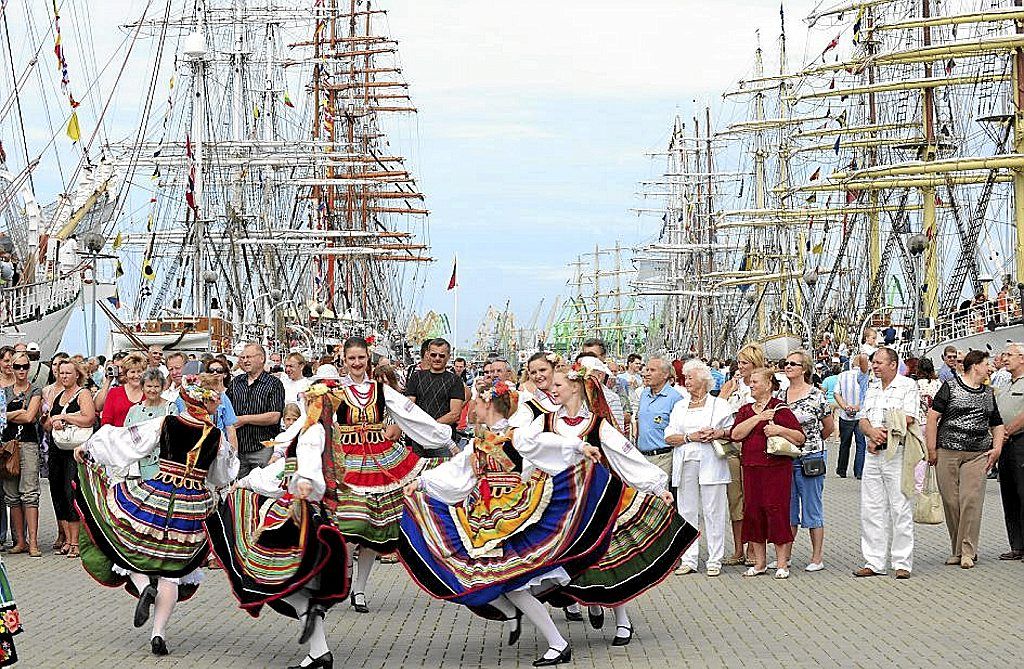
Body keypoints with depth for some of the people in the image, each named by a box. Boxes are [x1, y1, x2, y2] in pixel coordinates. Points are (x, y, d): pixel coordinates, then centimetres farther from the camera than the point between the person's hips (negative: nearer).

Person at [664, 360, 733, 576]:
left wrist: (719, 433, -12)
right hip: (685, 463, 4)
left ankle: (715, 561, 2)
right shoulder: (679, 406, 18)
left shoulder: (720, 405, 8)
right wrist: (690, 437, -8)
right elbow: (669, 437, 8)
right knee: (686, 512, 3)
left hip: (711, 464, -3)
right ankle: (688, 560, 8)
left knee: (713, 512, -3)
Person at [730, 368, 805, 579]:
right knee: (753, 511, 6)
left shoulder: (780, 409, -2)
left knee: (777, 510, -6)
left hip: (776, 466, -6)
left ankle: (782, 564, 1)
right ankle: (759, 563, 16)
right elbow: (735, 434, -2)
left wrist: (780, 430, -17)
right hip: (751, 467, 6)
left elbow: (800, 438, -2)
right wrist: (758, 418, -9)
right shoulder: (745, 410, 15)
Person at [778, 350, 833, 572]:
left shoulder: (816, 395, -7)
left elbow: (829, 427, 4)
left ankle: (817, 558, 7)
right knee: (788, 508, 10)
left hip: (810, 459, -5)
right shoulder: (781, 395, 8)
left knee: (812, 509, 1)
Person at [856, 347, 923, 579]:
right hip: (873, 454, 7)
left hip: (897, 454, -7)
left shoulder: (908, 386, -3)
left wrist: (882, 435, -11)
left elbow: (908, 420, -13)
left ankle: (902, 563, 1)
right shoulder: (872, 389, 18)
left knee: (901, 509, -4)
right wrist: (872, 432, -10)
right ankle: (874, 562, 10)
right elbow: (864, 420, 12)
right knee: (871, 509, 6)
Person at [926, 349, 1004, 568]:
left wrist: (997, 448, 9)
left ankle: (968, 552, -4)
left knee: (971, 501, -9)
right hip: (947, 452, -3)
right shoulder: (950, 387, 2)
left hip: (977, 454, 3)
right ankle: (956, 549, 11)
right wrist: (932, 449, -6)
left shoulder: (988, 393, 17)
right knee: (950, 501, -1)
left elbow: (997, 424, 26)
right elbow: (933, 416, -1)